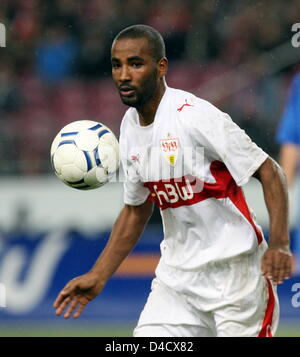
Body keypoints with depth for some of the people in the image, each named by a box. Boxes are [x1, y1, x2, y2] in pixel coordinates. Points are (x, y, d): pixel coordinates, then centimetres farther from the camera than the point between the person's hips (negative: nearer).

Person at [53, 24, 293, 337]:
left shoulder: (196, 116, -17)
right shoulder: (130, 127, 6)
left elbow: (270, 173, -16)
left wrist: (279, 245, -28)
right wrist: (98, 276, 12)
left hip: (234, 273, -6)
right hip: (177, 274, 6)